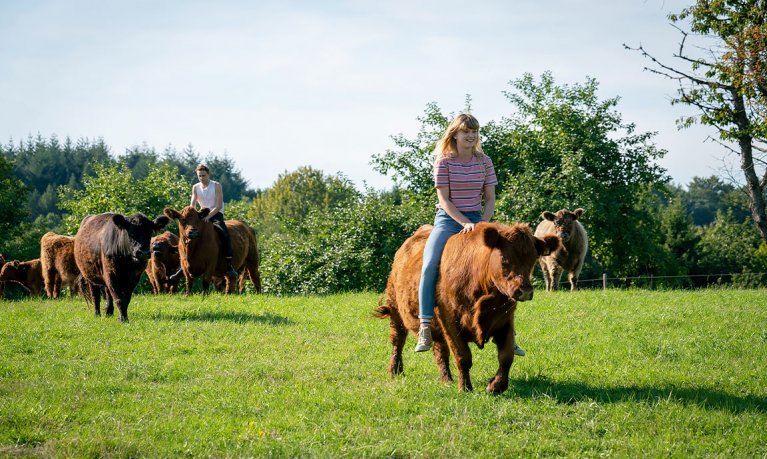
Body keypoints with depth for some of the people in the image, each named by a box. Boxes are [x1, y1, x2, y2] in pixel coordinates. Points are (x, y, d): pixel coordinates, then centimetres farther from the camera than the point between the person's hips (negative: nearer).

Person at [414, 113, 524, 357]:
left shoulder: (484, 161, 6)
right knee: (429, 266, -27)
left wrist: (482, 224, -9)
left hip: (477, 220, 3)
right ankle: (425, 329, -26)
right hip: (447, 219, -3)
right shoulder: (444, 161, -4)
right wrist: (465, 223, -19)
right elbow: (444, 200, -8)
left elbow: (490, 199, 7)